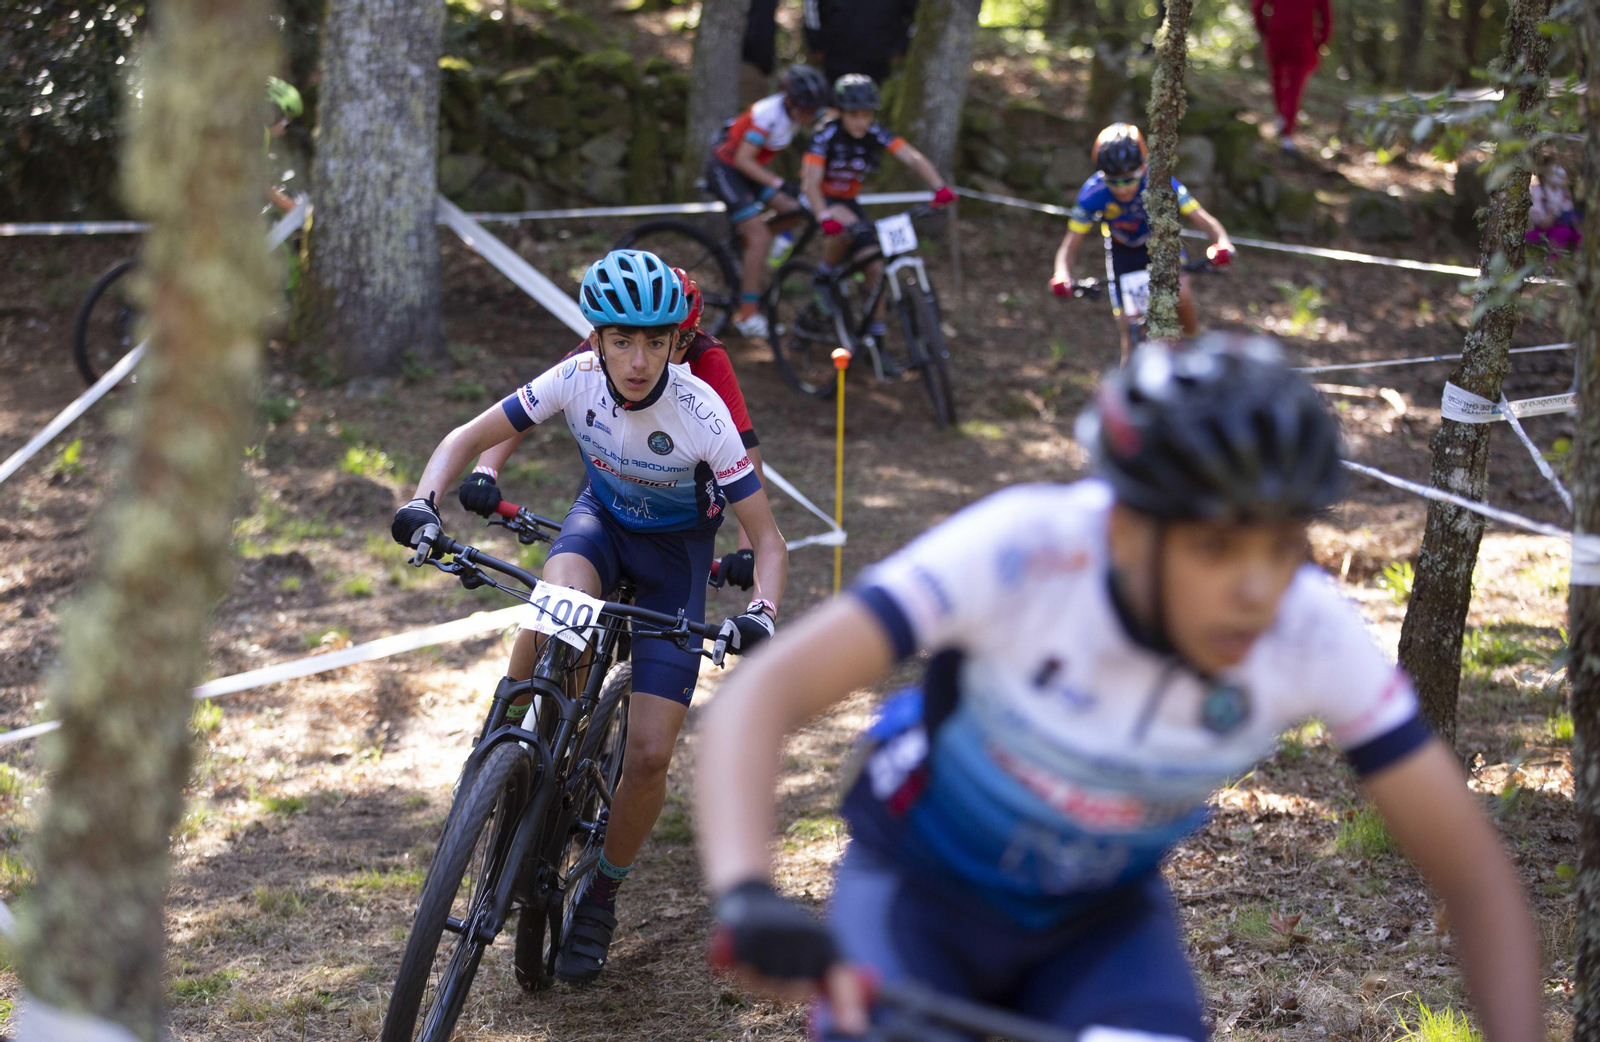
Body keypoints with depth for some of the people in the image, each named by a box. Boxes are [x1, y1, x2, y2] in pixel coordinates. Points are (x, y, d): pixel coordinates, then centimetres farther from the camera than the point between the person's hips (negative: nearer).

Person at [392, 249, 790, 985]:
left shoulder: (700, 414, -31)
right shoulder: (577, 379, -25)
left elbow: (767, 539, -26)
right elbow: (469, 438, -14)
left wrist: (760, 613, -44)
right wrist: (424, 500, -33)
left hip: (676, 554, -2)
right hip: (602, 519, 2)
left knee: (649, 756, -11)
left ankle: (600, 897, 14)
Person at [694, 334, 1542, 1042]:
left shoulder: (1312, 636, -26)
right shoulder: (1020, 553, -34)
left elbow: (1474, 876, -18)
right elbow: (759, 698, -41)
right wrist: (748, 898, -58)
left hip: (1105, 920, 2)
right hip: (923, 890, -2)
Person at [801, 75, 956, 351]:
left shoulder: (876, 134, -13)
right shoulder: (826, 135, -23)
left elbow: (913, 158, -26)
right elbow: (811, 183, -31)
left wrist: (939, 187, -43)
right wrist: (825, 217, -48)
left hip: (849, 201, 5)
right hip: (820, 201, -5)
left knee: (876, 266, -7)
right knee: (847, 225, -38)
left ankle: (875, 337, 6)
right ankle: (824, 277, -11)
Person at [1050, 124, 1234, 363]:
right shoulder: (1093, 193, -33)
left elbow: (1204, 219, -35)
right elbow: (1069, 246, -27)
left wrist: (1222, 243, -57)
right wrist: (1062, 276, -49)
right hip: (1123, 249, 1)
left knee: (1179, 293, -26)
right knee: (1128, 327, -6)